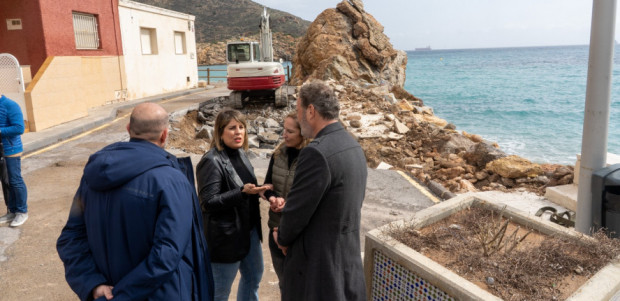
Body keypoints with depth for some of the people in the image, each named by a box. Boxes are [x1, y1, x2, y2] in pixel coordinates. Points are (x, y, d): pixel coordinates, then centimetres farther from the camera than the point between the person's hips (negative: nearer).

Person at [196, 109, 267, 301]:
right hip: (226, 235, -8)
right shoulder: (212, 162, -20)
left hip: (249, 229, 8)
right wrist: (243, 192, -30)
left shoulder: (240, 153, 4)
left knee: (253, 277, 24)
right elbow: (209, 202, -23)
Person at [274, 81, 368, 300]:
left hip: (318, 267, -8)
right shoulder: (353, 146, 5)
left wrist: (283, 238, 2)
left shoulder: (317, 152, -24)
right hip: (348, 260, 8)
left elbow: (297, 209, -19)